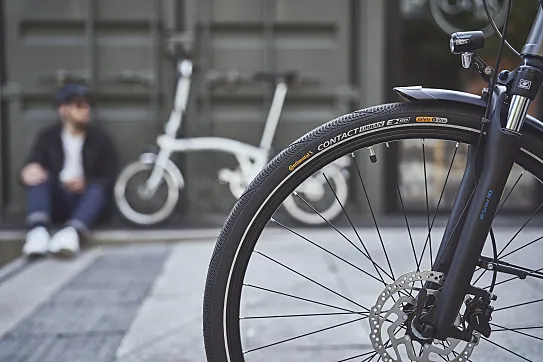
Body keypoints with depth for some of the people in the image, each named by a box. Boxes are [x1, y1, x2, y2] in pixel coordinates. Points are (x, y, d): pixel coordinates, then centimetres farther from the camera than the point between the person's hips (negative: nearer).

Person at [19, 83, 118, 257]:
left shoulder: (100, 138, 3)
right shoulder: (48, 136, 6)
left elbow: (109, 180, -1)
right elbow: (30, 169, -2)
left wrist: (86, 184, -23)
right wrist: (28, 172, -28)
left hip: (85, 200, -1)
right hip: (56, 202, 1)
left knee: (98, 189, -33)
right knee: (38, 176, -25)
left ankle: (71, 232, -61)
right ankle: (38, 230, -50)